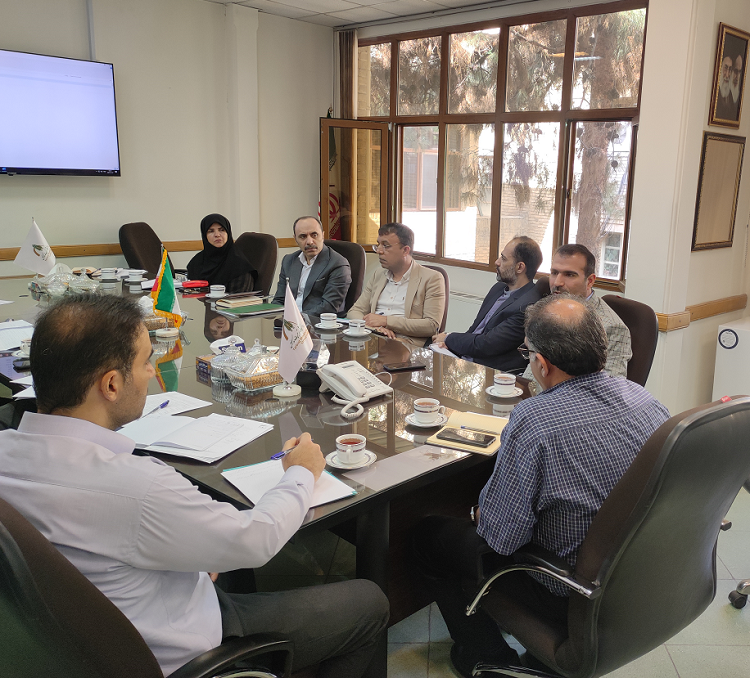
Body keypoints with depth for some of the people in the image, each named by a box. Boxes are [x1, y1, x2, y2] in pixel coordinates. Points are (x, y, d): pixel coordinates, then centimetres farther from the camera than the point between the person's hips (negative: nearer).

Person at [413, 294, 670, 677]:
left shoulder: (533, 420, -31)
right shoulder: (644, 399, -9)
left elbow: (499, 537, -23)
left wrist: (482, 512, 0)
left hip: (571, 597, -7)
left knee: (428, 535, 11)